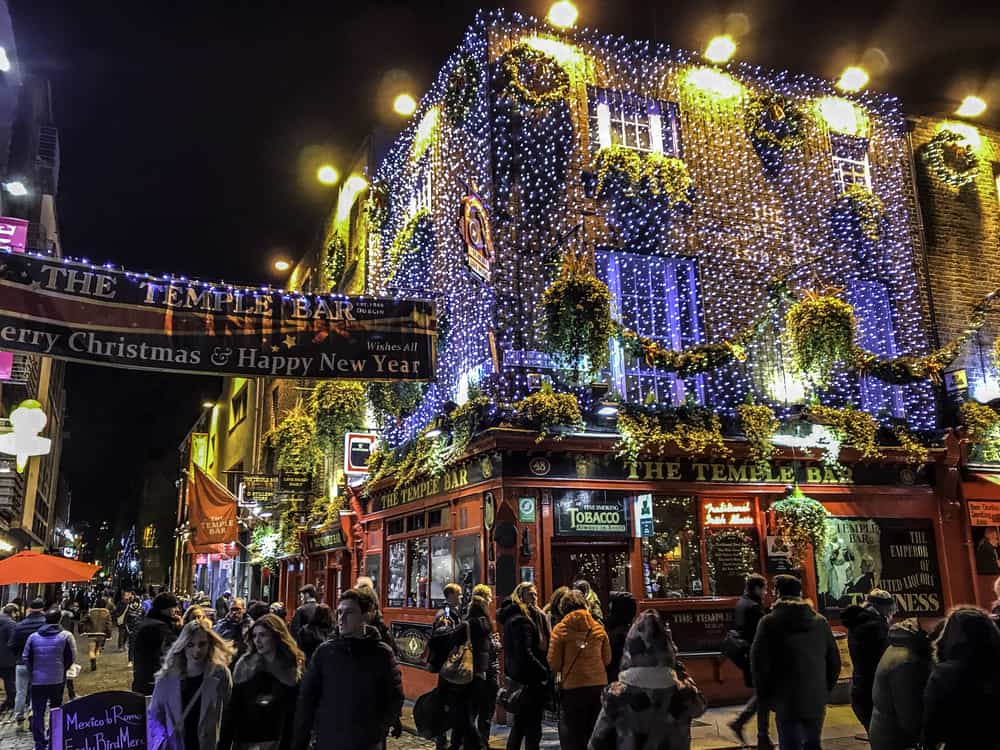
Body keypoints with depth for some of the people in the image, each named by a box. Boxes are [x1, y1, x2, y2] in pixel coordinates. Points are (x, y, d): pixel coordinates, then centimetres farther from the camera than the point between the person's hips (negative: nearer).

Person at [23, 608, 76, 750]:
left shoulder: (33, 636, -2)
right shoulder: (66, 636, -9)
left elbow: (25, 657, 2)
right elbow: (71, 658, -6)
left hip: (37, 680, 1)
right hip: (58, 680, -1)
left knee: (38, 713, 8)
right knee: (57, 711, 16)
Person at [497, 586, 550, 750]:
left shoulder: (512, 617, 13)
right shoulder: (522, 620, -17)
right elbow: (525, 654, -24)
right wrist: (545, 673, -19)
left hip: (517, 678, 10)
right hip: (529, 681, -10)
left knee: (519, 725, 18)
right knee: (533, 729, -3)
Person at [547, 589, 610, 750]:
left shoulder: (560, 629, -6)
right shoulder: (599, 628, 2)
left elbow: (554, 664, -8)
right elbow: (607, 659, 9)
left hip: (573, 688, -3)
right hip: (599, 685, 3)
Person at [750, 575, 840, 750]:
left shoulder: (769, 622, -9)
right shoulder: (820, 621, 2)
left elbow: (759, 664, -11)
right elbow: (834, 662, 6)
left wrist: (765, 697, 1)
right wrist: (825, 690, 17)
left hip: (787, 702, -4)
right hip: (817, 700, 4)